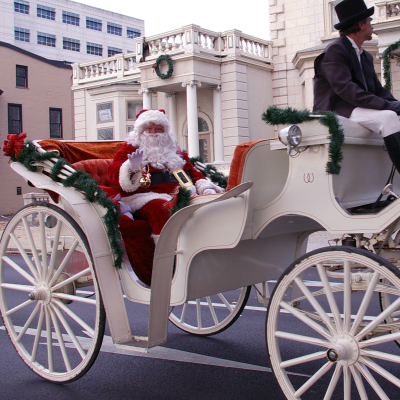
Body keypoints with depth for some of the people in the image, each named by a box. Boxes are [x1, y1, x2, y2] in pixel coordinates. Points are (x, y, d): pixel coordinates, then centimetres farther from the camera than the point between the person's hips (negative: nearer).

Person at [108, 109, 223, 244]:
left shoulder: (173, 150, 32)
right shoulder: (131, 149, 15)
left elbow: (192, 171, 32)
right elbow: (114, 172, 1)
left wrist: (205, 187, 12)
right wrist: (131, 168, -22)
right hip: (146, 196, -5)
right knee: (161, 209, -41)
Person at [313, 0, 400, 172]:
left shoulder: (366, 57, 22)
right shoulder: (335, 49, -6)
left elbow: (378, 90, 17)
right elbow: (344, 87, -20)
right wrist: (385, 105, -26)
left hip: (361, 109, 9)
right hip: (336, 109, -9)